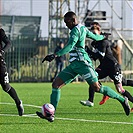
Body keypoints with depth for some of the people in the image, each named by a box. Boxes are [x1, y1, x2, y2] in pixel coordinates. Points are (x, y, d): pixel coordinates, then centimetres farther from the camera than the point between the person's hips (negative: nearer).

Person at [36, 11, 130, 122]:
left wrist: (56, 55, -38)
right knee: (56, 84, -2)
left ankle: (122, 100, 5)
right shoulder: (83, 29, 19)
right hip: (74, 64, 10)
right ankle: (51, 114, -8)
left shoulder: (76, 30, -10)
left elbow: (70, 46, -25)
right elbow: (95, 37, 34)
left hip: (82, 62, -10)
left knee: (97, 88, -12)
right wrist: (103, 37, 59)